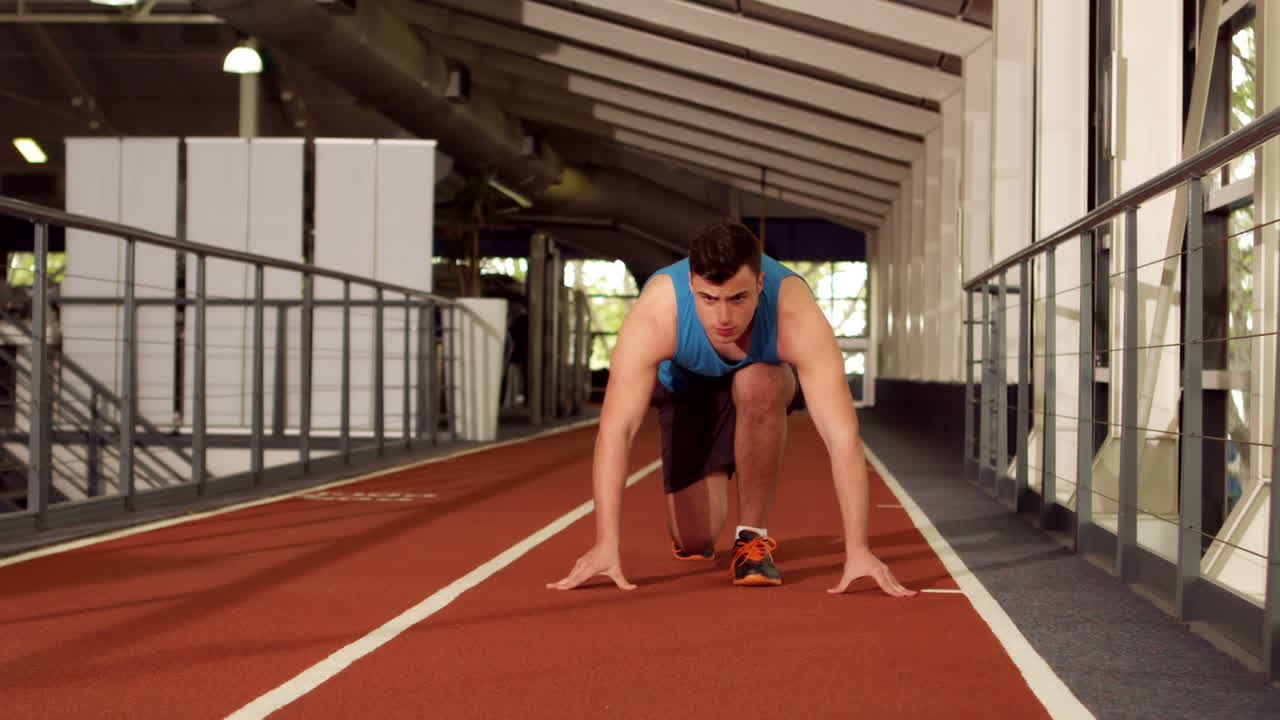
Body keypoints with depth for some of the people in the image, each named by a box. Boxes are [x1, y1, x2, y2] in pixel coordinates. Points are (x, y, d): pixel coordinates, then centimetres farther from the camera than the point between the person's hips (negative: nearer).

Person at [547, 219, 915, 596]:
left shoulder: (796, 315, -40)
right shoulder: (655, 314, -39)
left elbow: (842, 436, -43)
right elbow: (615, 429, -40)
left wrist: (857, 549, -49)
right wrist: (604, 545, -47)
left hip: (766, 381, 0)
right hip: (687, 386, 1)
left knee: (757, 385, -37)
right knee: (694, 541, -10)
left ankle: (753, 536, -16)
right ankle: (693, 536, 30)